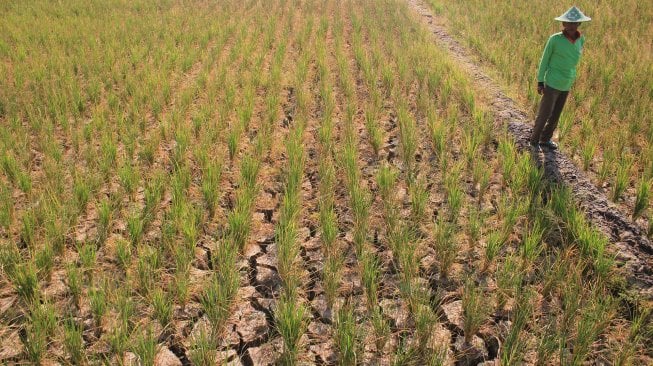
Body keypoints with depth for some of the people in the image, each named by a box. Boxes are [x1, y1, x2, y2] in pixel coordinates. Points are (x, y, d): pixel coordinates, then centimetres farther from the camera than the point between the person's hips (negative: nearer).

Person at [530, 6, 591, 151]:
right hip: (552, 84, -5)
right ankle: (534, 141, 18)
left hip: (566, 85, 5)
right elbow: (544, 60, -7)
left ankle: (545, 139, 31)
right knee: (544, 114, 1)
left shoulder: (581, 39, -1)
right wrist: (540, 82, -7)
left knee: (556, 115, 15)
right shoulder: (554, 39, -15)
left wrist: (571, 78, 19)